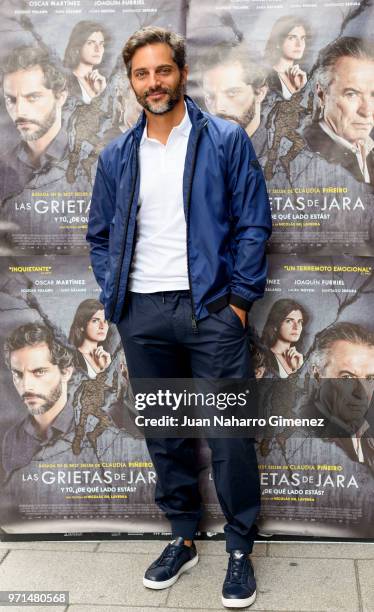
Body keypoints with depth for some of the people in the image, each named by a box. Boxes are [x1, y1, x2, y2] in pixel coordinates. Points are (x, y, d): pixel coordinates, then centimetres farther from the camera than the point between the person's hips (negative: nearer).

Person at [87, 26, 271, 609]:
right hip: (141, 314, 4)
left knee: (230, 434, 0)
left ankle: (240, 549, 19)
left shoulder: (227, 140, 0)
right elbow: (100, 234, 14)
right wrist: (115, 298, 3)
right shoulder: (116, 156, 11)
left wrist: (239, 299, -8)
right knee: (164, 434, 13)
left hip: (210, 308, -3)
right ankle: (183, 538, 30)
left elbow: (253, 225, -3)